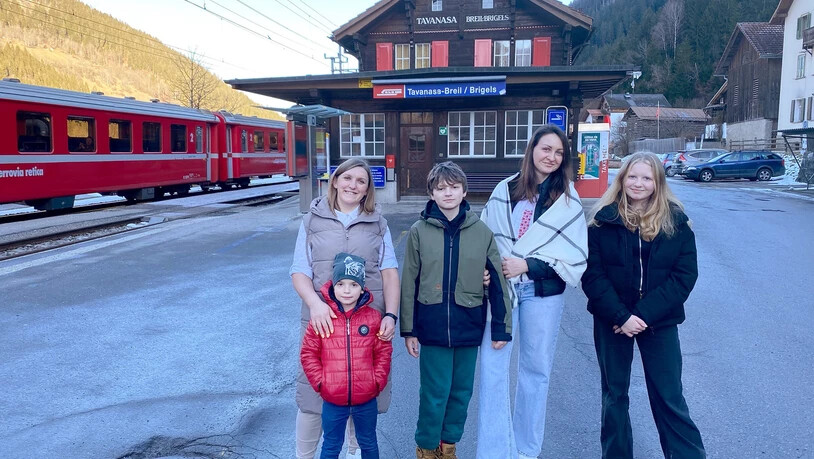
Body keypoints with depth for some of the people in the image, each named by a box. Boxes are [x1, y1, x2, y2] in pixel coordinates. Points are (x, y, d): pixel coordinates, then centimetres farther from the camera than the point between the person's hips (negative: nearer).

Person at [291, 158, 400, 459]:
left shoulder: (377, 223, 10)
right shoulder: (313, 220, 7)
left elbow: (389, 271, 4)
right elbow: (299, 271, 0)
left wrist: (391, 314, -9)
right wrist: (315, 303, -19)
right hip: (322, 319, -1)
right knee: (313, 390, 3)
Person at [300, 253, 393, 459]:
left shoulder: (373, 317, -6)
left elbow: (383, 352, 2)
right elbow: (308, 353, -2)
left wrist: (378, 381, -3)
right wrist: (320, 382, -7)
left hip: (366, 399, 1)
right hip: (333, 400, -1)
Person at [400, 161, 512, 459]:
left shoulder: (481, 231, -1)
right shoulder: (419, 231, -3)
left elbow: (498, 281, 1)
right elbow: (409, 283, -1)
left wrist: (501, 327, 1)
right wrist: (408, 329, -1)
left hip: (469, 328, 2)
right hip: (432, 328, -2)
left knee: (461, 392, 13)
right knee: (434, 393, 4)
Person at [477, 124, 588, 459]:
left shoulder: (568, 200, 1)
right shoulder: (504, 190, 4)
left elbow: (575, 255, -2)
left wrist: (527, 265, -12)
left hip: (542, 291, 0)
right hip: (500, 287, 1)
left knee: (536, 368, 11)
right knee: (492, 369, -5)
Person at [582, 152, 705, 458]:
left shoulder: (676, 221, -2)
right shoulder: (603, 220, -3)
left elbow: (685, 275, -7)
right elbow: (592, 274, -7)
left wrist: (645, 314, -15)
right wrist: (621, 316, -17)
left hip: (659, 320, 0)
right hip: (611, 321, 1)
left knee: (669, 396, 5)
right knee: (614, 394, 12)